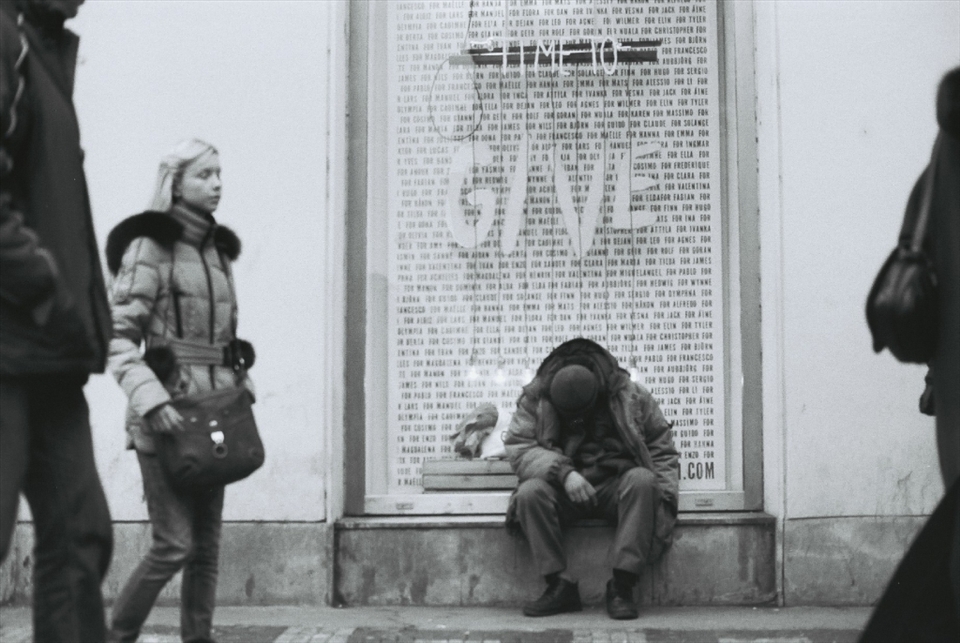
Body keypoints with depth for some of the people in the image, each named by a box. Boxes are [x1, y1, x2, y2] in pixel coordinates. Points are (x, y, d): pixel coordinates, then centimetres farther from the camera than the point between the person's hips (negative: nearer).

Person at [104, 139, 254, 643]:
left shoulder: (218, 250, 15)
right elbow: (118, 336, -11)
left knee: (207, 545, 6)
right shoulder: (150, 246, -6)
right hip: (167, 415, -7)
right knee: (175, 544, -8)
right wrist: (151, 400, -21)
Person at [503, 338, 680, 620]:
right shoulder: (534, 399, -4)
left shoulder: (632, 397, -4)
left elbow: (663, 451, 2)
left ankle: (622, 586, -30)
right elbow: (518, 447, -13)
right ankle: (560, 586, -22)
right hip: (564, 490, 0)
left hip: (616, 487, 0)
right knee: (529, 492, -30)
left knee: (642, 480, -33)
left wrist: (662, 497, -11)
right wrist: (564, 472, -28)